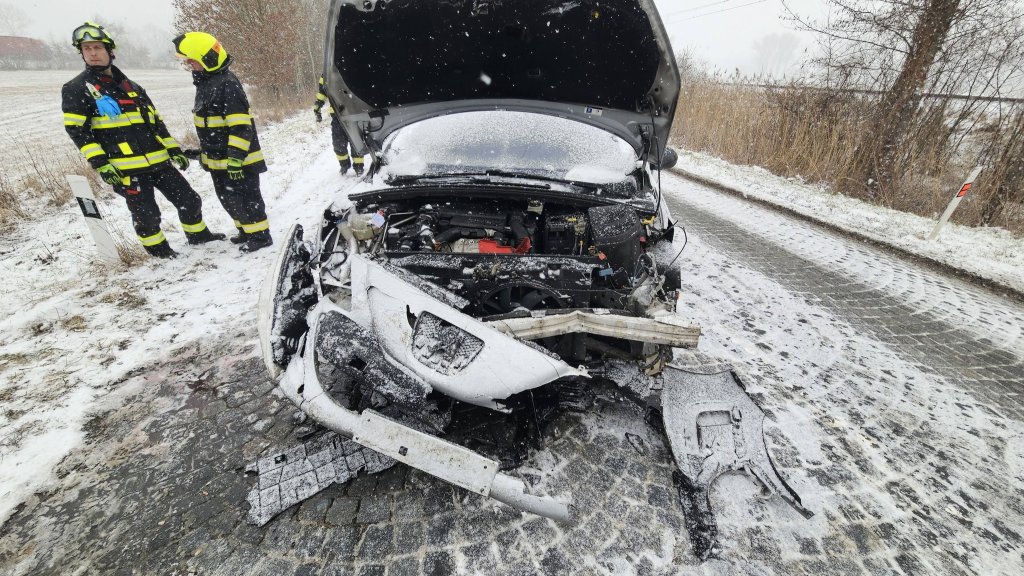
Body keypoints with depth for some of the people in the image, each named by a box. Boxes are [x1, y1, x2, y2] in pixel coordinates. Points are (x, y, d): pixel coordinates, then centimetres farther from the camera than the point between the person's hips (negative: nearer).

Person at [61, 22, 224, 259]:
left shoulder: (131, 86, 18)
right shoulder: (76, 89, 0)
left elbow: (155, 121, 20)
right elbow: (77, 130, -5)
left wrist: (173, 149, 13)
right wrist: (100, 164, -15)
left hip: (158, 160, 5)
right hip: (127, 167, -5)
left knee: (189, 200, 10)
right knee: (146, 215, 0)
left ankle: (198, 234, 32)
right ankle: (158, 249, 22)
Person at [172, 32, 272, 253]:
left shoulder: (227, 84, -18)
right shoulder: (205, 82, 14)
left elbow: (241, 126, -24)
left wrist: (236, 157, -27)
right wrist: (204, 150, 26)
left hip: (237, 159, -10)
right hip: (218, 160, 10)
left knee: (245, 198, -2)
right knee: (228, 198, 17)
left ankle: (261, 235, 9)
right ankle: (246, 230, 29)